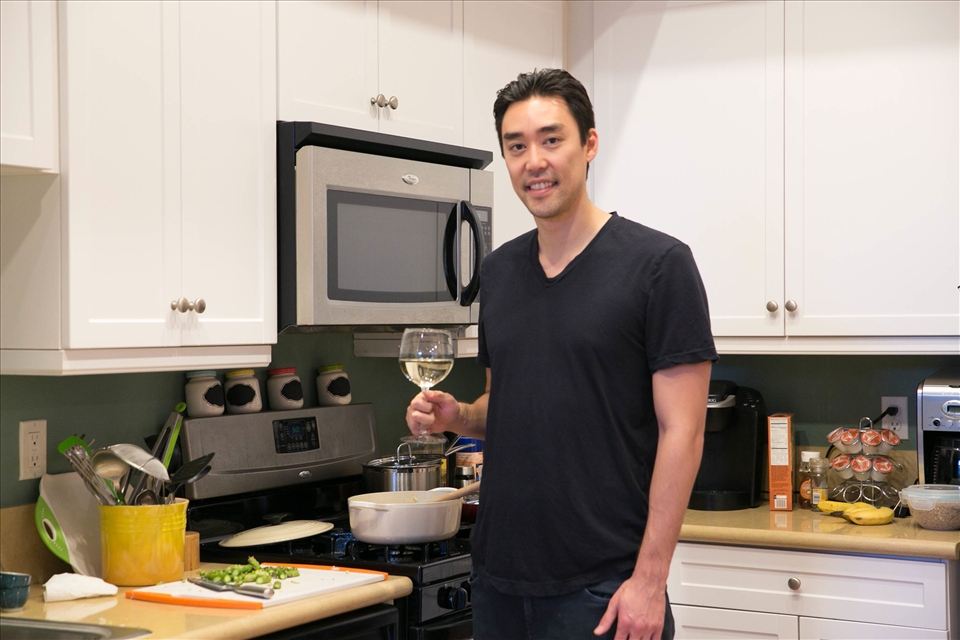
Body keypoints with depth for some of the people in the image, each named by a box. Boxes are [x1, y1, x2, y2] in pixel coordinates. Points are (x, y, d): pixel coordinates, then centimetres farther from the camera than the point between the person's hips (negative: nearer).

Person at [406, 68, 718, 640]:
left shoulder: (657, 264, -9)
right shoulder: (499, 271, 9)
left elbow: (681, 432, -12)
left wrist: (649, 578, -16)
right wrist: (457, 415, -2)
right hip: (498, 577, 6)